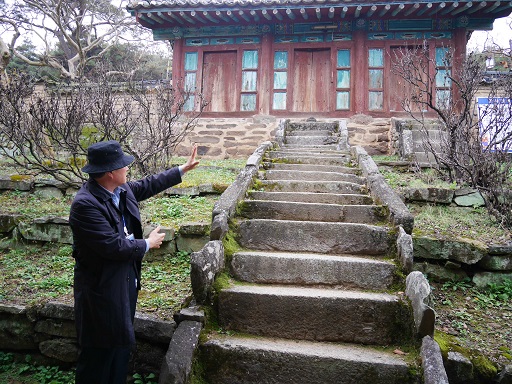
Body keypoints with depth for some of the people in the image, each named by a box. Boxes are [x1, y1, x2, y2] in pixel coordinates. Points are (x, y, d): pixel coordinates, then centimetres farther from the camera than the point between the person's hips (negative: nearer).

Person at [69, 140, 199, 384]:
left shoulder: (121, 189, -2)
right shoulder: (85, 204, -27)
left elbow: (147, 185, 16)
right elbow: (114, 247, -28)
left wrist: (183, 169, 19)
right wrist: (148, 244, -12)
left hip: (126, 278, 9)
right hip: (102, 286, -9)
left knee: (122, 340, 22)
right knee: (101, 349, 8)